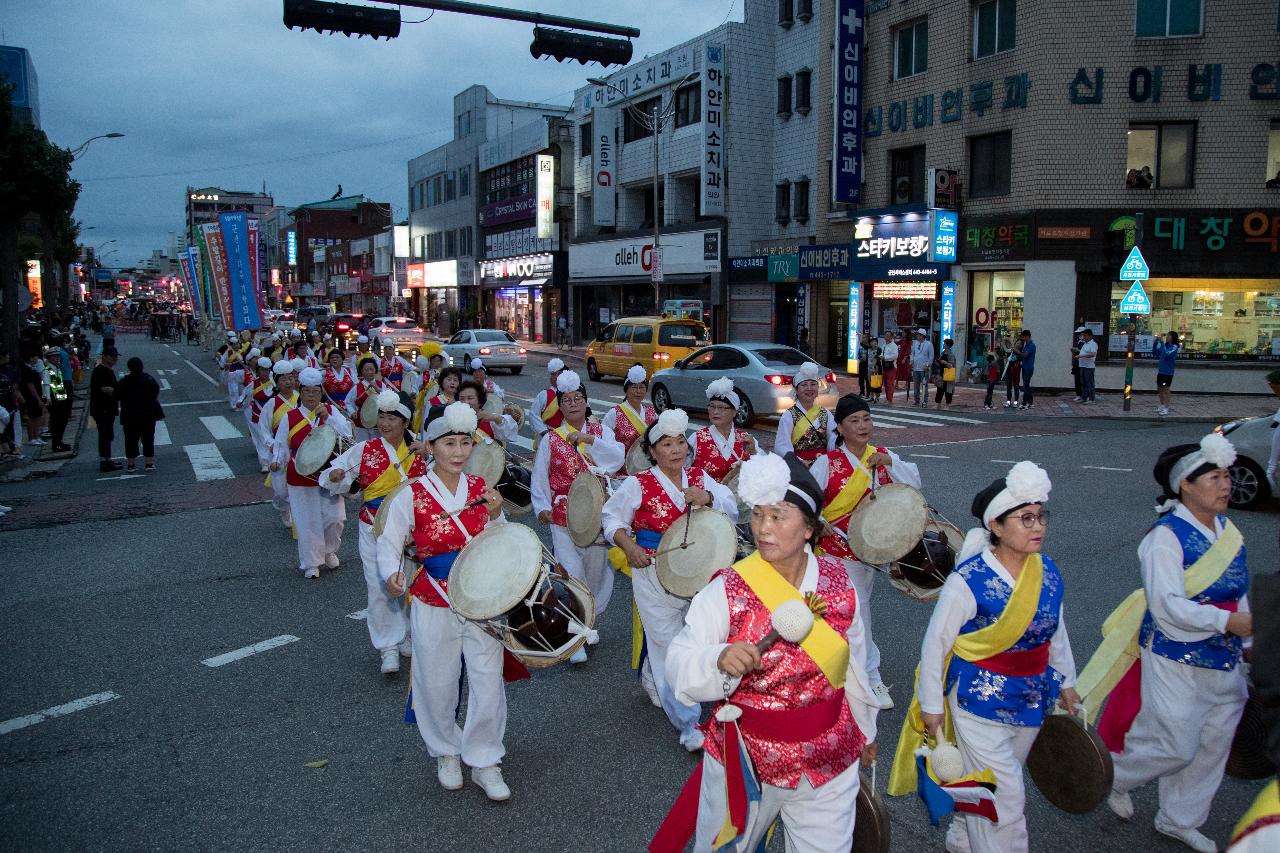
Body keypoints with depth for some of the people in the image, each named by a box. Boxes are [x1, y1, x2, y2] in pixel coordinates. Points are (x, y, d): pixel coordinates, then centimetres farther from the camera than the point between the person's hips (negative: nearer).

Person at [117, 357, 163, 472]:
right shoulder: (149, 379, -5)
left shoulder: (124, 381, -7)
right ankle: (149, 463, 6)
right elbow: (156, 391, 2)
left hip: (130, 417, 0)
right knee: (148, 440, 7)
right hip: (148, 416, 0)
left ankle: (131, 464, 9)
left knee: (131, 441, 8)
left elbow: (117, 396, -3)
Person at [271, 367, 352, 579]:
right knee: (307, 522, 3)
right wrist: (277, 461, -14)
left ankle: (329, 550, 29)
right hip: (301, 478, -1)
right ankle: (311, 563, 19)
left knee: (335, 517, 2)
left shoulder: (331, 411, 2)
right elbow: (281, 445, 4)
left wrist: (327, 418, -19)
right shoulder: (290, 417, 0)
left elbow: (347, 434, -10)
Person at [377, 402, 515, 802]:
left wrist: (495, 516, -13)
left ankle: (484, 761, 23)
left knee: (488, 684, 3)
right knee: (437, 686, 11)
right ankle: (446, 753, 37)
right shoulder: (411, 495, -8)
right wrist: (392, 574, -29)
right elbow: (389, 543, -8)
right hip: (434, 608, -2)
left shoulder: (481, 489, 0)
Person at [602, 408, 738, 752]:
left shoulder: (699, 477, 2)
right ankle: (687, 724, 13)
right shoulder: (638, 484, -8)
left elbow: (732, 509, -2)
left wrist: (708, 498, -21)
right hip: (656, 576, -4)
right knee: (669, 648, 1)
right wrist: (629, 547, -16)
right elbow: (613, 518, -1)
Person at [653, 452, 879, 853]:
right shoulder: (727, 590, -17)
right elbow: (679, 663, -19)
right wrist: (720, 659, -40)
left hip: (828, 758, 2)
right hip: (747, 757, -2)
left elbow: (854, 664, 6)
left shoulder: (838, 582, -8)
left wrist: (865, 729, 17)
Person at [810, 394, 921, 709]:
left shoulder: (882, 456, 1)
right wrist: (819, 522, -26)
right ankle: (871, 679, 8)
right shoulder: (828, 462, -14)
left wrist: (890, 462, -20)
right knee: (858, 614, -5)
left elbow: (914, 482, -7)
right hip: (838, 550, -5)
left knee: (857, 610, 20)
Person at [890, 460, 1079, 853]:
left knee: (991, 785, 23)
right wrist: (931, 705, -10)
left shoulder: (1048, 573, -5)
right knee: (1005, 796, -1)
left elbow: (1056, 632, 12)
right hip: (980, 702, -6)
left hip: (1033, 700, 7)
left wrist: (1065, 681, 19)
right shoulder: (968, 581, -24)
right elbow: (935, 643, -16)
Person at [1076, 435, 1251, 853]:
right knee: (1177, 747, -1)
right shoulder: (1166, 536, -18)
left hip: (1224, 660, 8)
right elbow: (1167, 605, -25)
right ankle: (1113, 776, 28)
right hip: (1177, 660, -8)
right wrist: (1227, 621, -28)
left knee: (1214, 744, 15)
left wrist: (1248, 638, 9)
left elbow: (1238, 592, 14)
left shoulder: (1227, 531, 6)